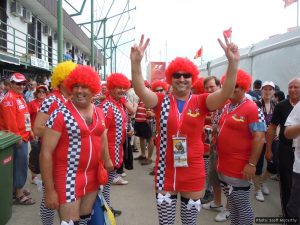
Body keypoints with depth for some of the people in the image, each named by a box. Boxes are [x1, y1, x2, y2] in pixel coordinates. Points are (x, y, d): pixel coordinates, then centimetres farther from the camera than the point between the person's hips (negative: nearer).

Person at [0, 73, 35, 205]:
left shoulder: (20, 97, 16)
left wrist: (29, 130, 18)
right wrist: (17, 137, -21)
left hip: (23, 136, 10)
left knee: (20, 165, 17)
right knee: (21, 165, -4)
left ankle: (17, 188, 31)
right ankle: (19, 195, 6)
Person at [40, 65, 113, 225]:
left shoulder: (99, 113, 3)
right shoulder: (60, 115, -15)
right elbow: (46, 153, -15)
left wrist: (106, 160, 22)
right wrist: (49, 190, -14)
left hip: (92, 177, 6)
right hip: (68, 178, -6)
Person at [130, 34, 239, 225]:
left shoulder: (201, 102, -4)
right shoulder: (161, 101, -3)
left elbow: (226, 93, -19)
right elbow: (140, 90, -18)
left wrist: (233, 63, -33)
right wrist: (136, 62, -35)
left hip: (193, 172, 0)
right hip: (165, 171, 0)